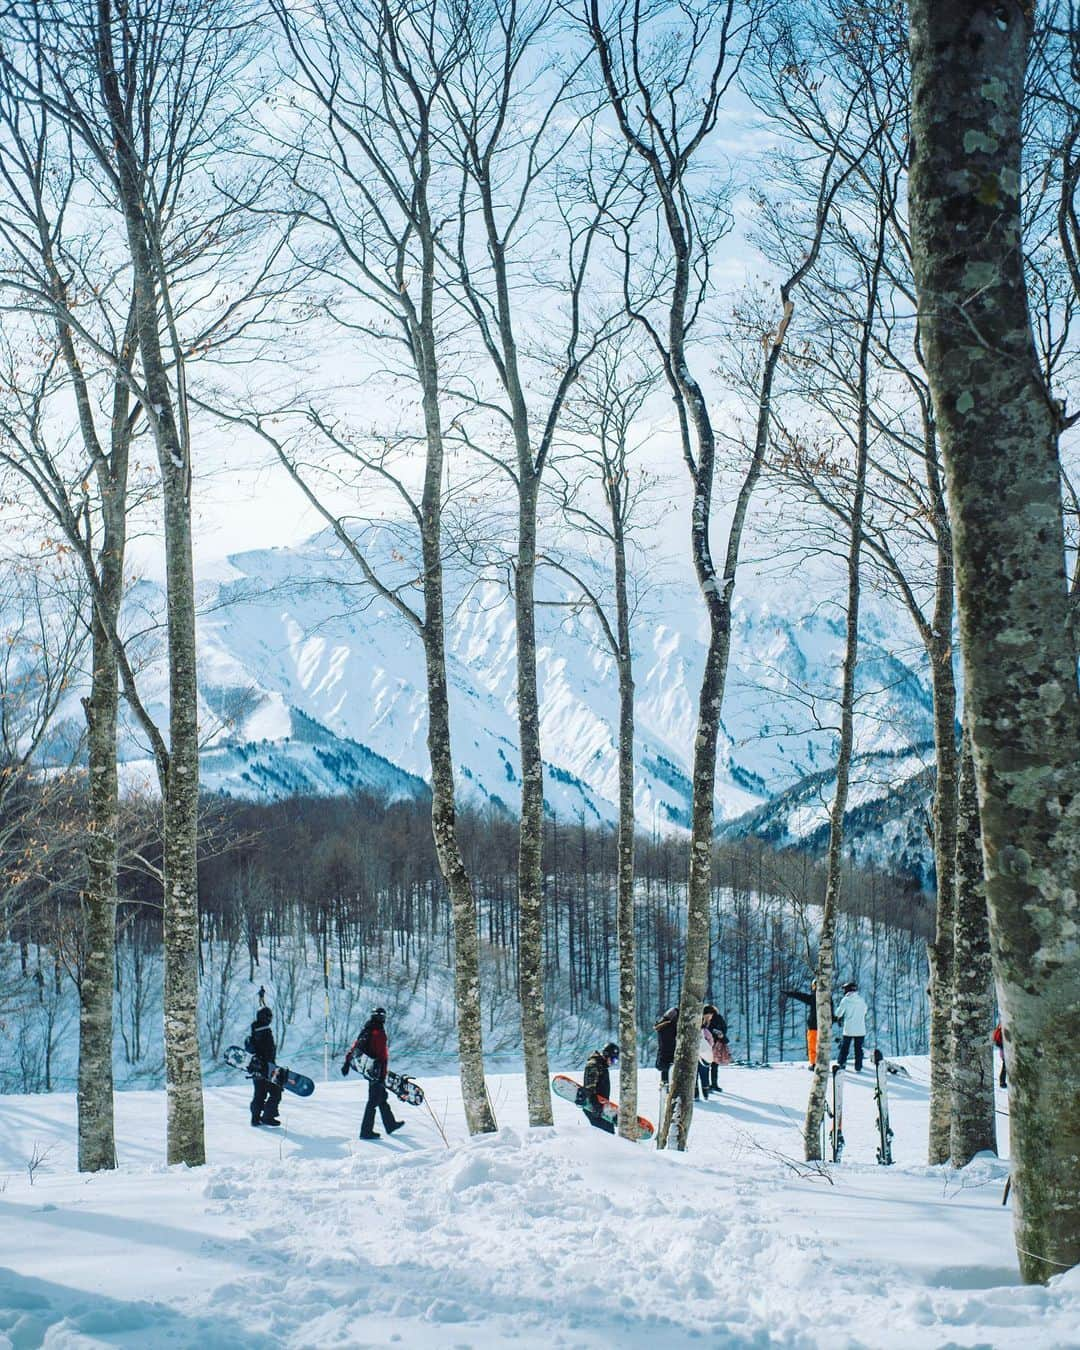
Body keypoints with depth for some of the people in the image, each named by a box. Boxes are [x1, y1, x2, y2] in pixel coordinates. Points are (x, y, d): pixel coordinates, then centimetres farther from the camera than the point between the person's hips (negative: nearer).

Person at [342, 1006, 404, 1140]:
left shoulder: (366, 1031, 8)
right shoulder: (379, 1033, -18)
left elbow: (354, 1047, 13)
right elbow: (383, 1056, -20)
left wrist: (347, 1063, 19)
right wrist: (383, 1075, -18)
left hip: (367, 1069, 9)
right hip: (376, 1072, -9)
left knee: (382, 1098, 20)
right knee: (374, 1100, -2)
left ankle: (390, 1124, 31)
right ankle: (366, 1132, 1)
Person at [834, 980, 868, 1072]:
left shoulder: (845, 1000, -8)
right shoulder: (862, 1000, 2)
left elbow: (838, 1014, -1)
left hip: (848, 1030, -2)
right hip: (860, 1030, 2)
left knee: (844, 1047, 10)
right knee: (858, 1049, 8)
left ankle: (841, 1064, 10)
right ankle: (858, 1068, 7)